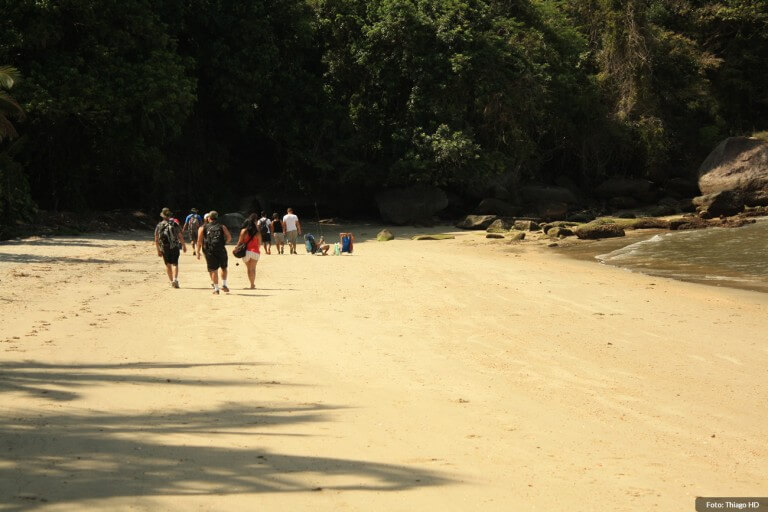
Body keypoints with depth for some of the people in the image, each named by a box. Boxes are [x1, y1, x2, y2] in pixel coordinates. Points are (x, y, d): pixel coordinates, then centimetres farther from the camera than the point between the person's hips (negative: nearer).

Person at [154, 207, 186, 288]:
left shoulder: (159, 226, 2)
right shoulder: (174, 225, -2)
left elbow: (156, 240, 2)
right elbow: (180, 237, -1)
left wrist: (158, 250, 9)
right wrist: (184, 246, 12)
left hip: (164, 248, 1)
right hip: (174, 247, -1)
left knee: (168, 265, 14)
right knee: (175, 264, 1)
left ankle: (171, 281, 16)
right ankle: (175, 279, -20)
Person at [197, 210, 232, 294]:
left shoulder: (203, 228, 7)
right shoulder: (222, 227, 9)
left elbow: (199, 241, -1)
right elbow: (229, 237, 0)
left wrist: (198, 252, 4)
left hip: (209, 252, -1)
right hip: (221, 250, 1)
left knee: (213, 270, 5)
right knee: (224, 268, 21)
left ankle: (216, 289, 6)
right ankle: (224, 285, 15)